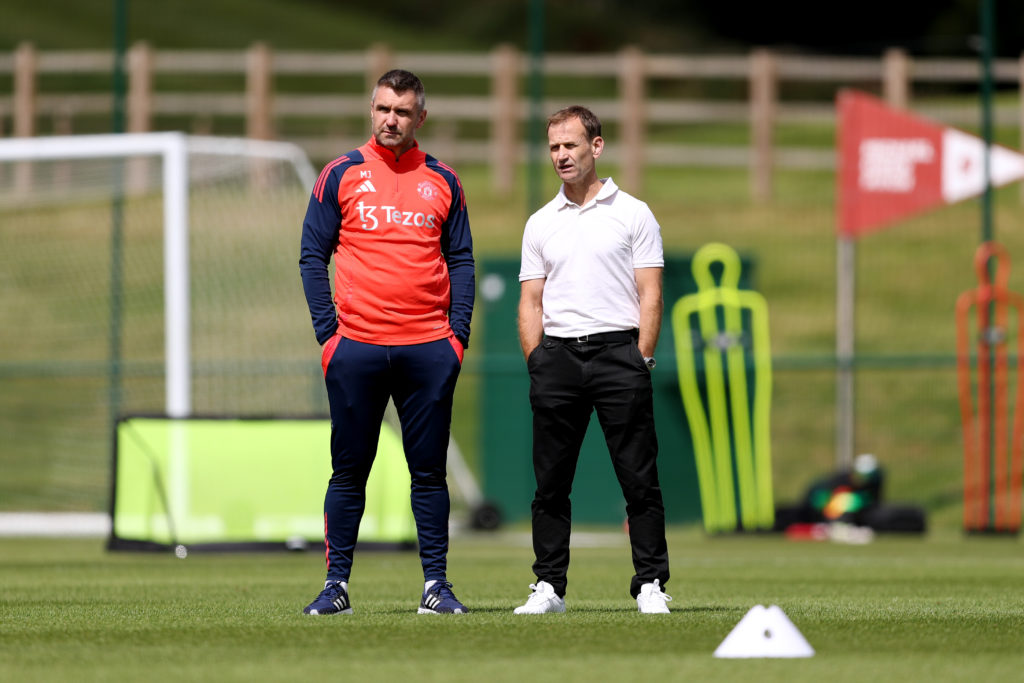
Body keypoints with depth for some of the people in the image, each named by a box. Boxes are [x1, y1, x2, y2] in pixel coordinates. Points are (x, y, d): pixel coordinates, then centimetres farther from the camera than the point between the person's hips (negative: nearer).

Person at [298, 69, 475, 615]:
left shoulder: (442, 182, 10)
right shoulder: (341, 175, 5)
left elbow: (461, 260, 11)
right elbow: (313, 256, 4)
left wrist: (458, 332, 0)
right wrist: (327, 330, -4)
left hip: (429, 350, 1)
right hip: (357, 345, -1)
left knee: (429, 471, 3)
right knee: (348, 472, 2)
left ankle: (435, 585, 8)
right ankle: (336, 584, 6)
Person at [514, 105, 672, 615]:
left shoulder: (633, 214, 5)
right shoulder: (540, 224, 14)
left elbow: (650, 294, 1)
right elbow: (530, 301, 14)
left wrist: (641, 360, -7)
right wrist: (538, 363, 2)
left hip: (618, 349, -3)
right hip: (557, 356, 3)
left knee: (639, 478, -5)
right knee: (551, 481, 3)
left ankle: (651, 584, -1)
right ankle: (549, 587, 8)